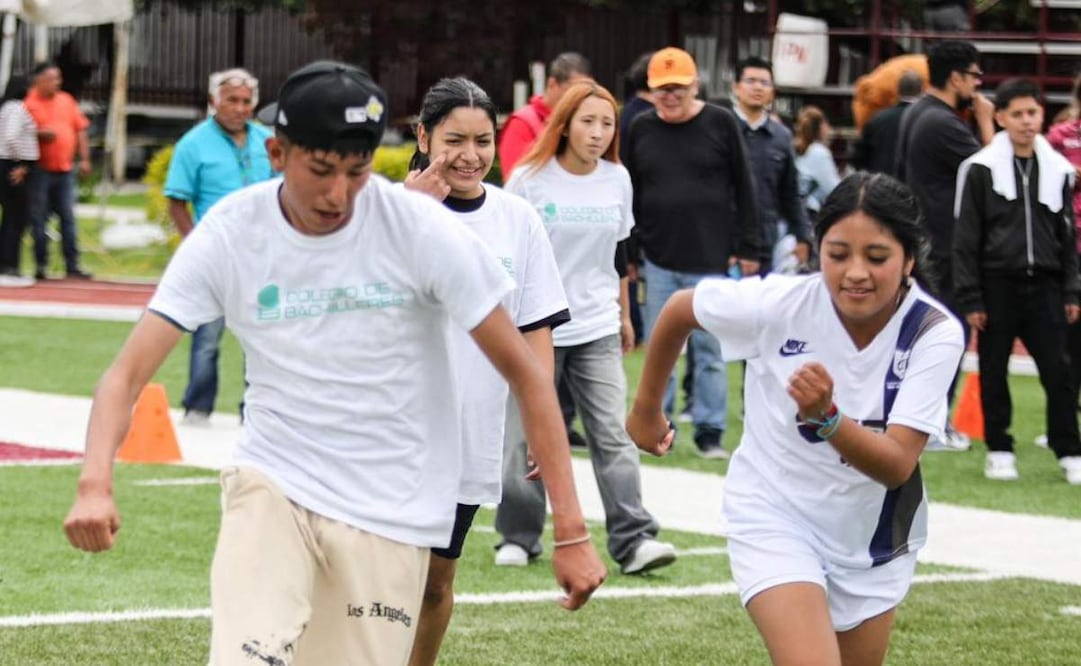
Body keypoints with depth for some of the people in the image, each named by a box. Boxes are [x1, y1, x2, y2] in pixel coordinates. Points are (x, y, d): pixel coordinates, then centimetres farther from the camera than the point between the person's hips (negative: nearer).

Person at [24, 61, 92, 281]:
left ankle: (72, 266, 6)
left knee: (68, 218, 4)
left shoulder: (67, 101, 11)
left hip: (65, 170, 4)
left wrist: (84, 159, 7)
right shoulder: (29, 103, -3)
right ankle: (41, 265, 6)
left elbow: (80, 129, 14)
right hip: (40, 170, -4)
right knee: (38, 219, 0)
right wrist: (40, 134, -22)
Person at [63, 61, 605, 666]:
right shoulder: (229, 234, -9)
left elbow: (525, 373, -7)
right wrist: (95, 484, -30)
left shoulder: (423, 229, -12)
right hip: (272, 484, 0)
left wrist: (572, 532, -11)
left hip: (392, 513, 0)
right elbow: (128, 373, -9)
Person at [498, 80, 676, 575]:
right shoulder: (530, 179, -7)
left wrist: (624, 316, 19)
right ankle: (519, 536, 17)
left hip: (597, 328, 3)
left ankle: (634, 539, -11)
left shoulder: (617, 181, 5)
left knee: (614, 432, -7)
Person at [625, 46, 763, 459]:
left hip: (711, 259, -2)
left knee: (710, 348, 2)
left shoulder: (721, 124, -1)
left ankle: (710, 431, 8)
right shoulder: (641, 129, 7)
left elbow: (743, 189, 1)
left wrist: (747, 249, -1)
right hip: (658, 261, 2)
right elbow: (630, 195, 11)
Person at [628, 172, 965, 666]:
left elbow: (897, 466, -27)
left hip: (875, 540, 3)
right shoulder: (779, 304, -22)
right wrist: (646, 410, 11)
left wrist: (826, 416, -44)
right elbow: (678, 310, -2)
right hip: (774, 521, -3)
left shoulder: (935, 334, -20)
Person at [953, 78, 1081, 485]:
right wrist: (970, 298, -7)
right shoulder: (980, 169, -2)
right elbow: (966, 238, -2)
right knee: (993, 371, 5)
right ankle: (999, 450, 16)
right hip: (996, 284, -2)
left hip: (1043, 284, 2)